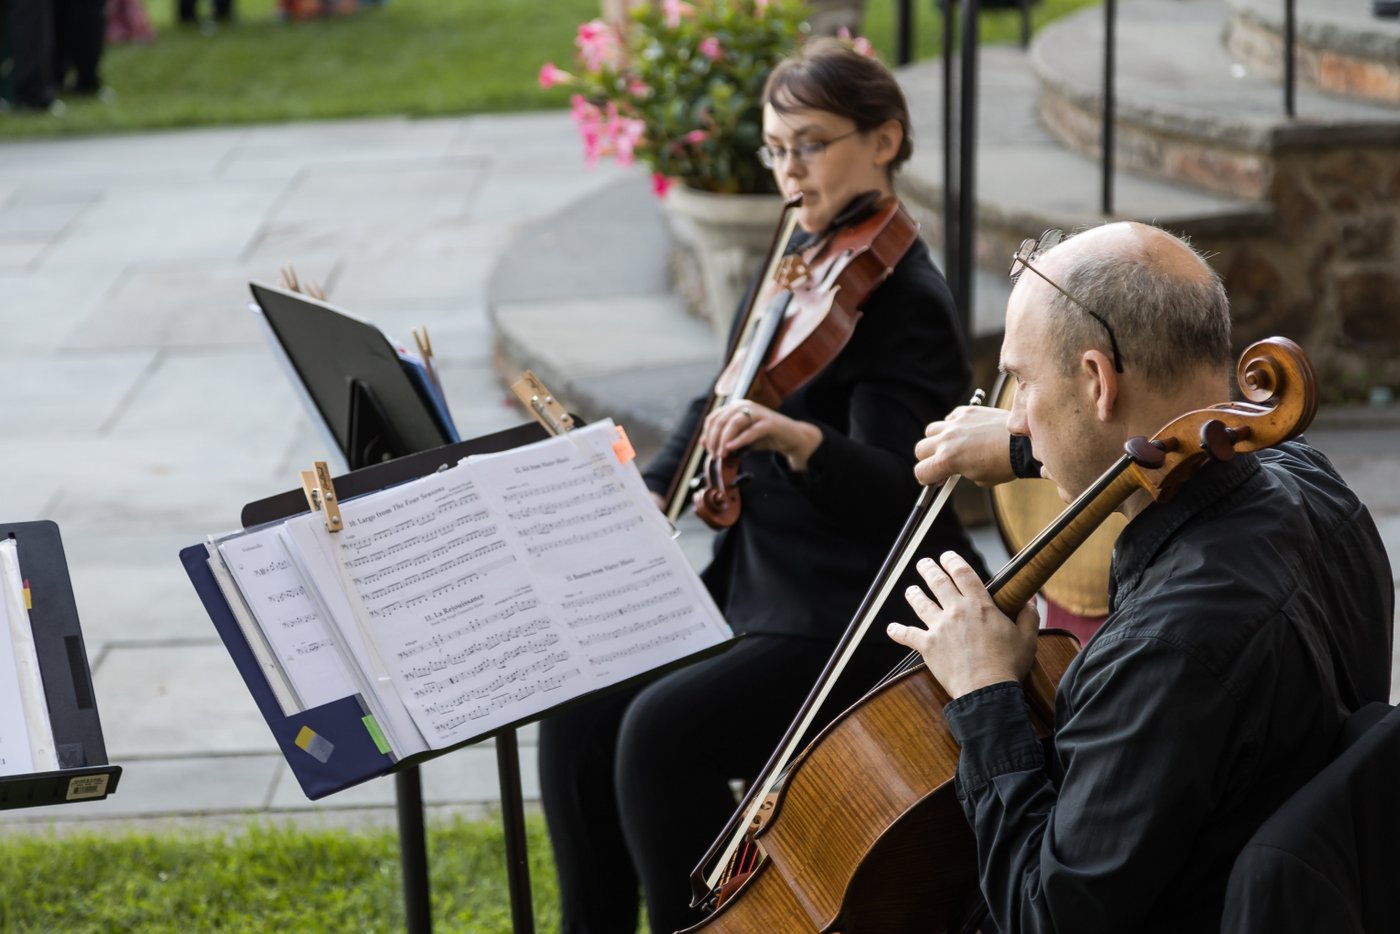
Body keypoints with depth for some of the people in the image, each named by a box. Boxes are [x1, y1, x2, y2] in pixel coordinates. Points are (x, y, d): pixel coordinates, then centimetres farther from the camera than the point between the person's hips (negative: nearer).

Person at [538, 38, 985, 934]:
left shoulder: (904, 300, -16)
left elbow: (891, 491, -26)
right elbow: (724, 405, 21)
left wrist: (797, 439, -45)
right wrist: (653, 490, 4)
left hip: (859, 626, -8)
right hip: (755, 585, 9)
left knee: (662, 734, -24)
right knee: (580, 711, -5)